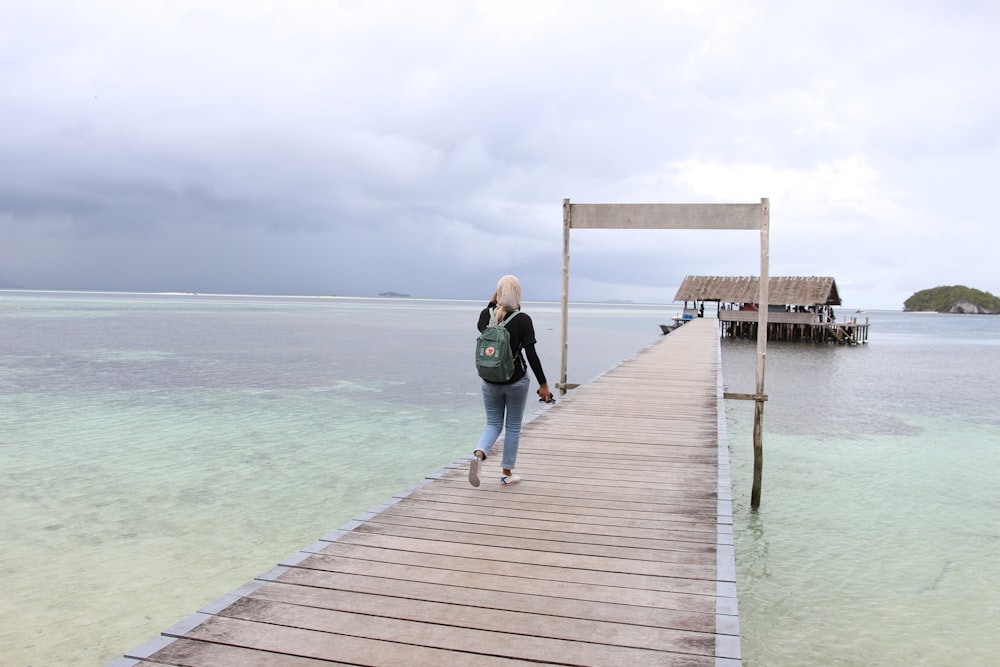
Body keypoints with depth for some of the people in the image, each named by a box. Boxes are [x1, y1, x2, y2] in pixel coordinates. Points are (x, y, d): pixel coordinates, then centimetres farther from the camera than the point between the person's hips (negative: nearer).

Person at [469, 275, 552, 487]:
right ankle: (507, 473, 20)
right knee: (513, 427, 13)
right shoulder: (523, 320, -13)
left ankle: (478, 454, -14)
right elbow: (531, 355, -15)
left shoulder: (487, 315, -3)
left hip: (490, 381, 3)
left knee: (493, 424, 15)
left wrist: (492, 302, 10)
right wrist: (543, 384, -9)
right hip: (516, 382, -3)